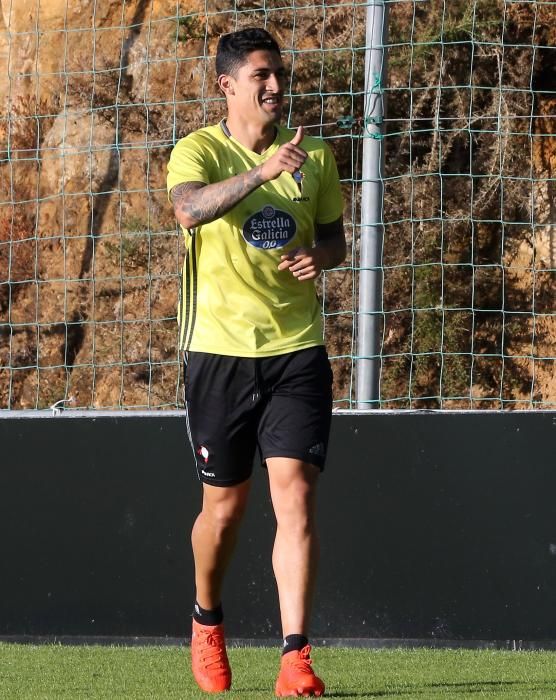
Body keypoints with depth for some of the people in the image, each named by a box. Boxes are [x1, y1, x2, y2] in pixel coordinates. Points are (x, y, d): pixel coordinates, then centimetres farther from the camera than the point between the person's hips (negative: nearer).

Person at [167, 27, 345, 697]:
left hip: (297, 350, 2)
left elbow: (333, 236, 21)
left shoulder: (314, 157, 8)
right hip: (219, 348, -2)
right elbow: (189, 209, -27)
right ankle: (207, 621, 36)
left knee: (295, 496, -11)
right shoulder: (198, 151, -5)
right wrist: (262, 170, -38)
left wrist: (318, 254, -3)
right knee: (225, 504, 8)